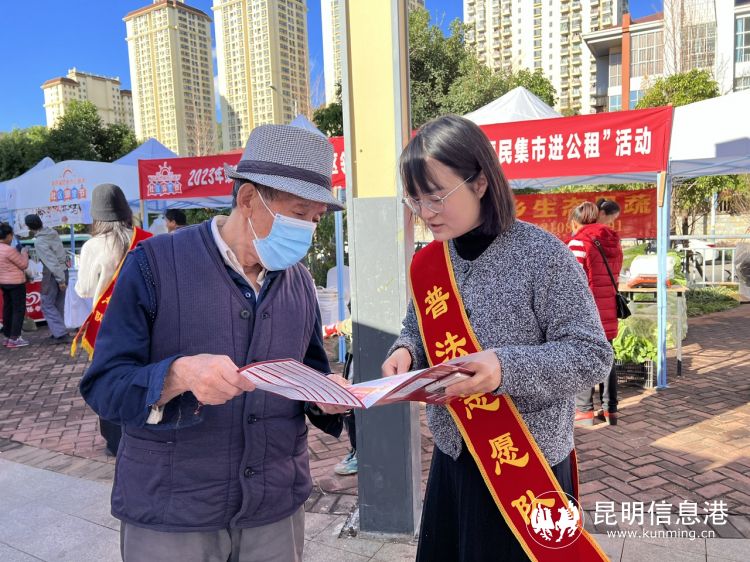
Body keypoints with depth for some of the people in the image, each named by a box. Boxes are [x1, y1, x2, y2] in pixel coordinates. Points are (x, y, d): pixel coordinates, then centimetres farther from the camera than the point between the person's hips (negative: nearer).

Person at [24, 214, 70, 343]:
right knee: (58, 304, 15)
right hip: (63, 271, 7)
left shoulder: (39, 242, -17)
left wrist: (60, 280, -20)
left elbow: (52, 261, -21)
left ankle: (61, 334, -5)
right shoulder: (52, 233, 4)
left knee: (47, 304, 1)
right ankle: (59, 331, 21)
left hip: (53, 274, -7)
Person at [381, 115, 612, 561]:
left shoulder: (541, 254, -17)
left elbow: (592, 356, -16)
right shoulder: (428, 262, 0)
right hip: (453, 457, 6)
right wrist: (405, 352, -9)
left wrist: (506, 368, -30)